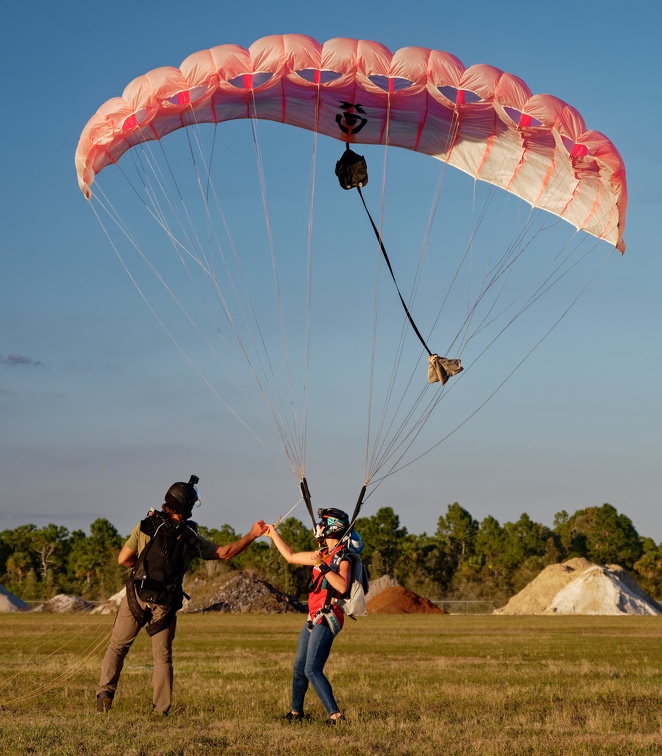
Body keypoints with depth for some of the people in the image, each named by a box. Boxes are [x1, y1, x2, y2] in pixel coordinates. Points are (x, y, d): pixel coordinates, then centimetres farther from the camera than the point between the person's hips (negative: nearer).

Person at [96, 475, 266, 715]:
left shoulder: (146, 526, -2)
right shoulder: (191, 538, 0)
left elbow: (123, 558, -2)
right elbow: (225, 552, 8)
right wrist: (252, 535, 17)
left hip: (136, 598, 0)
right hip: (165, 605, 0)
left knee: (117, 647, 11)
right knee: (163, 657, 12)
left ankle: (105, 692, -7)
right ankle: (161, 710, 7)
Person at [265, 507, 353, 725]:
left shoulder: (342, 558, -12)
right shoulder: (322, 554, 14)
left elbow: (342, 586, -31)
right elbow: (291, 556, 27)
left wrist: (322, 566, -29)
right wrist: (273, 534, 31)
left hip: (326, 619, -9)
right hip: (314, 618, 9)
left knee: (312, 670, -19)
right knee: (299, 666, 17)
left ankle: (335, 715, -22)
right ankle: (296, 712, 32)